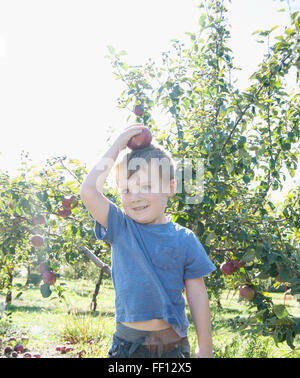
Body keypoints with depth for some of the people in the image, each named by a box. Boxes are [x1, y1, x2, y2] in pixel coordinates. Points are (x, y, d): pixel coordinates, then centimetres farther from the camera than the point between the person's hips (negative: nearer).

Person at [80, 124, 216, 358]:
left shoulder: (184, 240, -3)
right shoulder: (120, 228, -2)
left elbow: (197, 295, 1)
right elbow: (89, 191, -16)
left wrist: (205, 349, 3)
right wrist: (116, 147, -9)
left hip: (173, 344, 0)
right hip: (127, 342, 0)